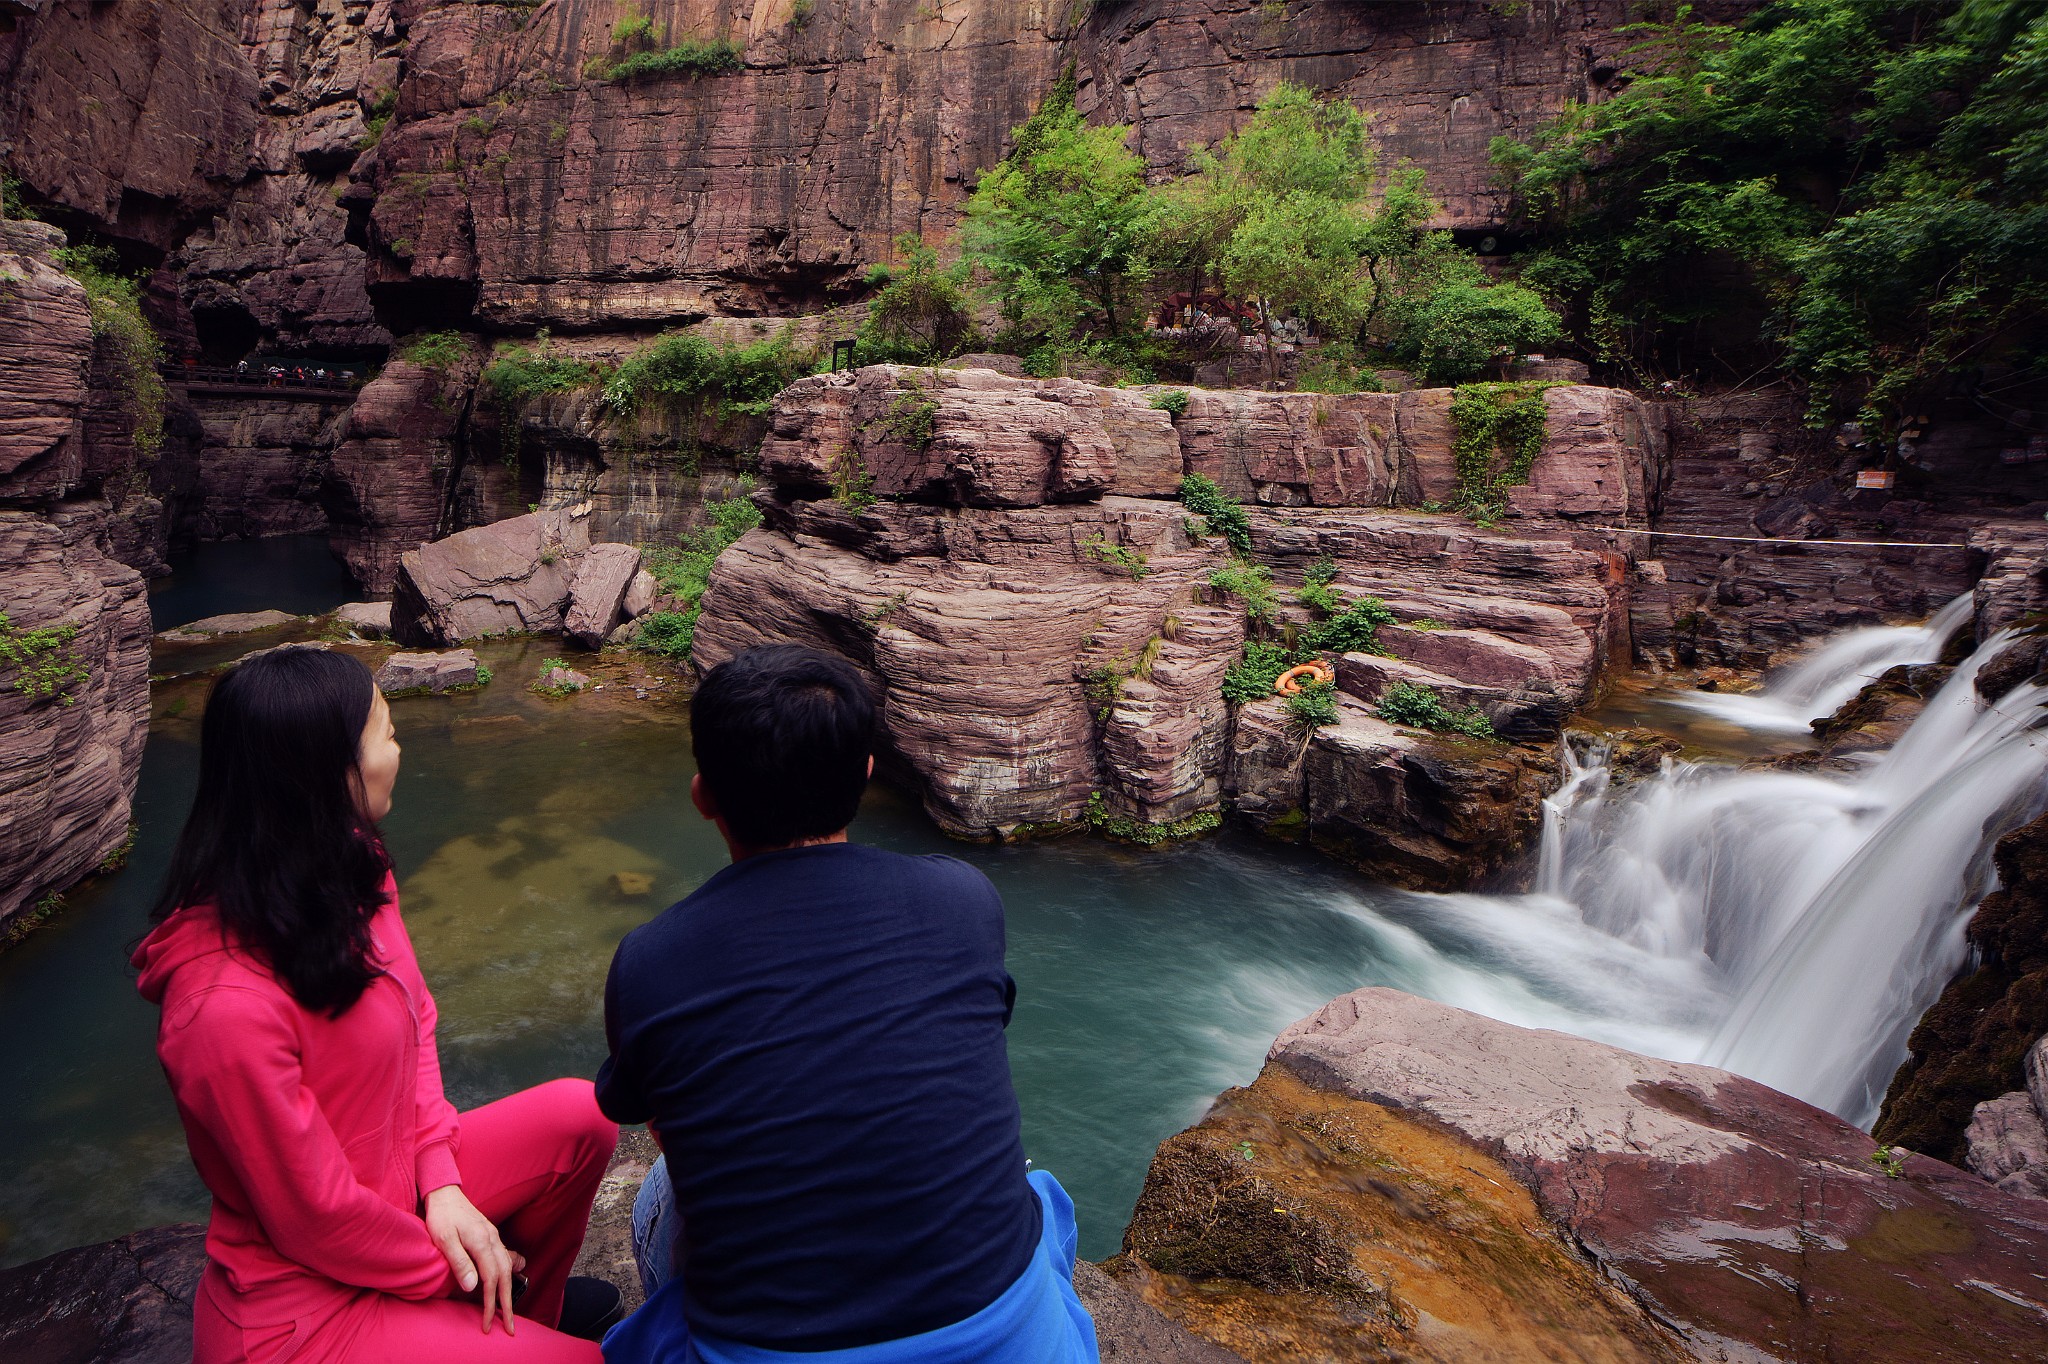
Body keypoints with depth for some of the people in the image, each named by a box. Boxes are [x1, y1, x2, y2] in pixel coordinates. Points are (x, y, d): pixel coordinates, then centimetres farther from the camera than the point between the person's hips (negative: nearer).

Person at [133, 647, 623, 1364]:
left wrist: (441, 1183, -6)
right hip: (302, 1304, -7)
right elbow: (318, 1217, -23)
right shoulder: (227, 1006, -34)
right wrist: (450, 1269, -7)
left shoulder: (350, 875, -9)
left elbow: (415, 1021, 4)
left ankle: (521, 1303, 25)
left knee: (581, 1115, 2)